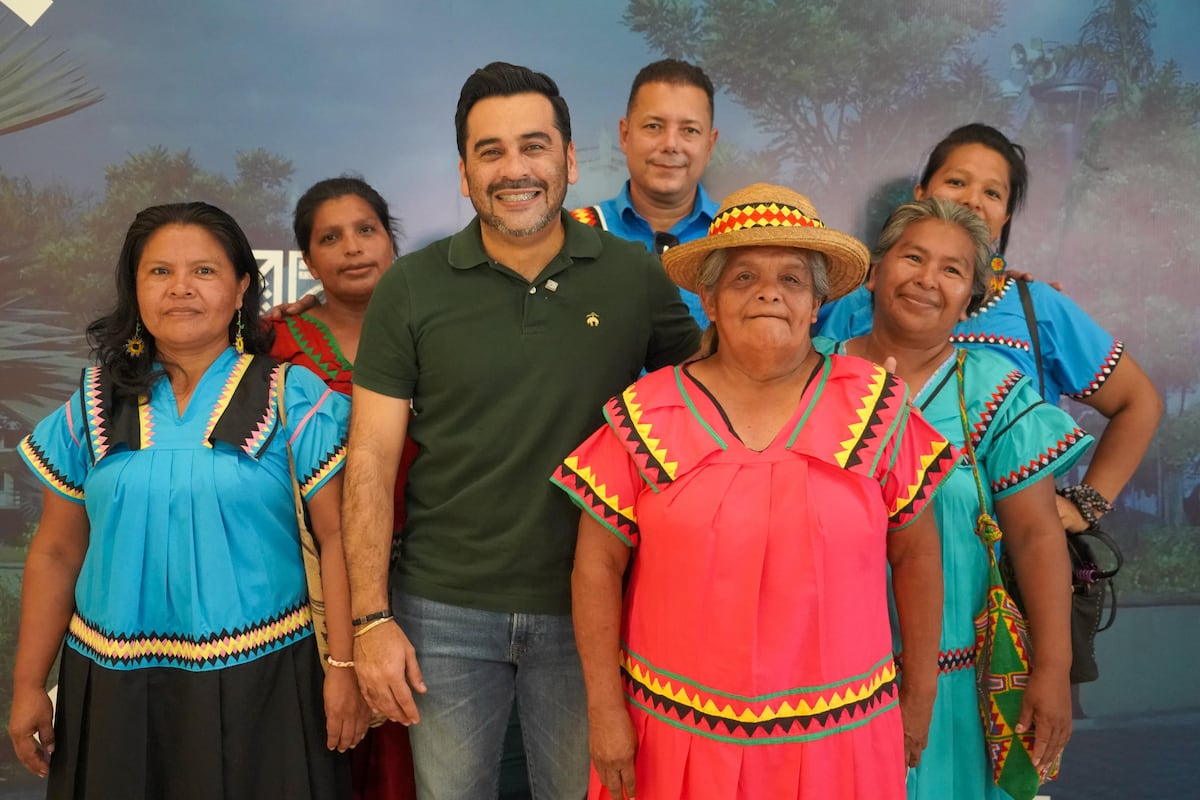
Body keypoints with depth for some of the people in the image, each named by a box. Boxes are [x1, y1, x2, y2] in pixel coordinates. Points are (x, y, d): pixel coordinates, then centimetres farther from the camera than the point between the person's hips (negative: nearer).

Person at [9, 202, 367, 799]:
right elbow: (56, 553, 9)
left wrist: (343, 667, -11)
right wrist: (28, 685, 9)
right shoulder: (95, 405, 6)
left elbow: (335, 537, -6)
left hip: (257, 677, -2)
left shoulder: (293, 398, -4)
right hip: (114, 683, 3)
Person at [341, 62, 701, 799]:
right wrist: (372, 619, -9)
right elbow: (371, 462, -5)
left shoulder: (635, 276, -3)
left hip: (583, 608, 1)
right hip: (445, 611, 0)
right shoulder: (411, 289, -5)